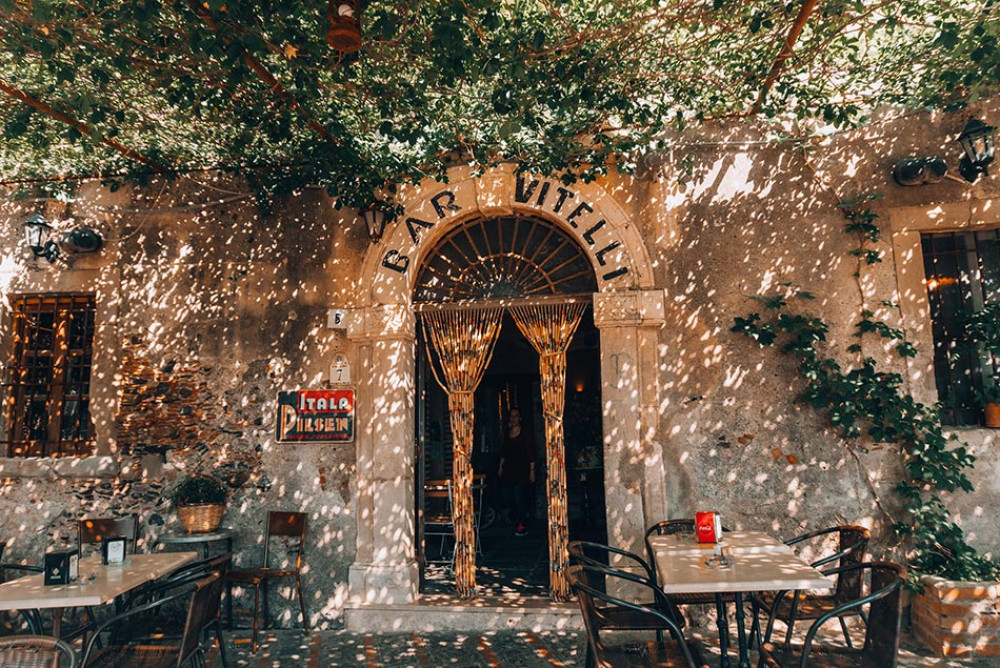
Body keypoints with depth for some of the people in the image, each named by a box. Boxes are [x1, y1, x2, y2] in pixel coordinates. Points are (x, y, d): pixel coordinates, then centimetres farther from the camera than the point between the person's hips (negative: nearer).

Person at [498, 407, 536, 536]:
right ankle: (518, 521, 21)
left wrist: (532, 470, -8)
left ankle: (523, 525, 4)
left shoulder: (525, 434, -2)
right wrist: (501, 467, 15)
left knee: (519, 497, -10)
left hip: (521, 471, -5)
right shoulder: (507, 435, 13)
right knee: (508, 497, 2)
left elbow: (531, 454, -4)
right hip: (508, 470, 5)